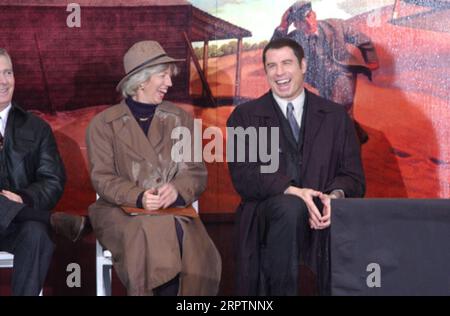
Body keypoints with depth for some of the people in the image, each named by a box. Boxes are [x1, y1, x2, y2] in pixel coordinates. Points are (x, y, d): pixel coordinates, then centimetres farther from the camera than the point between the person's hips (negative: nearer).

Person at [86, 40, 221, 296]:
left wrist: (177, 189, -17)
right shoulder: (104, 124, 6)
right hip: (122, 210, -2)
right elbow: (102, 179, -1)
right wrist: (138, 197, -20)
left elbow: (197, 172, 7)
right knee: (152, 235, -35)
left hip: (173, 210, 2)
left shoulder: (180, 119, 13)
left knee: (193, 251, -31)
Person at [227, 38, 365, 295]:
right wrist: (292, 192, -20)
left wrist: (335, 196, -17)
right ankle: (281, 290, -22)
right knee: (289, 207, -35)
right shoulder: (244, 117, 9)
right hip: (267, 215, -1)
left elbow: (353, 176, 8)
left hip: (321, 213, 2)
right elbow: (243, 176, -4)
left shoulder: (336, 116, 14)